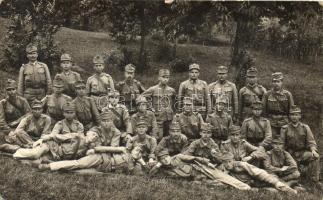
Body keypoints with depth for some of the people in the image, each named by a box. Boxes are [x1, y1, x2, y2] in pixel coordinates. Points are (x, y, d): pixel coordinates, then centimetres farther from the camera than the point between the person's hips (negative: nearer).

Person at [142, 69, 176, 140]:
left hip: (169, 118, 4)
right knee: (159, 137, -8)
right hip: (158, 117, -4)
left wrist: (171, 109, 14)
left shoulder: (171, 90, 7)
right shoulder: (153, 89, -4)